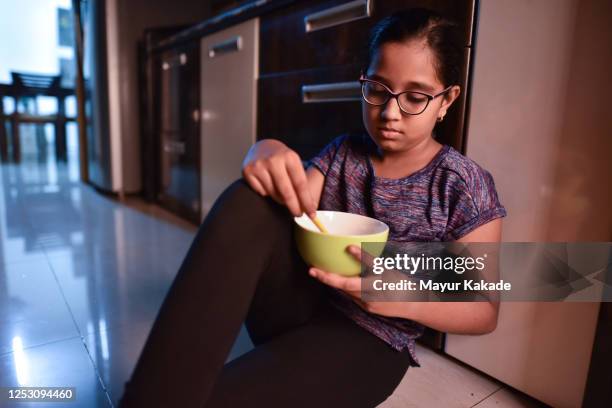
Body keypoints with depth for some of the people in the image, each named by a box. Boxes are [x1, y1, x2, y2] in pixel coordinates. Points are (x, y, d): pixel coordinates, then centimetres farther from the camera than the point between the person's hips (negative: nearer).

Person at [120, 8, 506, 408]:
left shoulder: (465, 186, -7)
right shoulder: (342, 153, 6)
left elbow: (484, 311, -5)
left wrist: (409, 299, -26)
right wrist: (265, 155, -26)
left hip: (364, 339, -4)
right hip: (296, 305, 5)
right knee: (248, 200, -26)